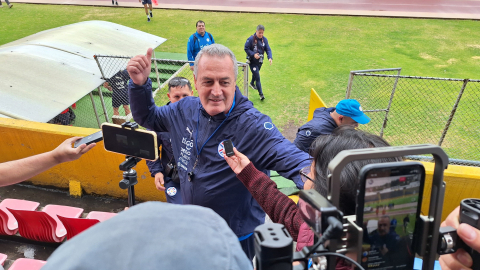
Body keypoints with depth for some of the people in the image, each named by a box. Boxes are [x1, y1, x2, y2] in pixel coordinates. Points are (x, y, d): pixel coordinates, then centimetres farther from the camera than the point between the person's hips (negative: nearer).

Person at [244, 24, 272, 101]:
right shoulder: (251, 39, -16)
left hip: (260, 61, 6)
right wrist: (253, 54, -24)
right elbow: (246, 48, -11)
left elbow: (268, 49, -1)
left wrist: (270, 58, -19)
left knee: (255, 74, 26)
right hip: (252, 61, -5)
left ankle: (252, 83, 57)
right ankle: (261, 94, -7)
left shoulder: (264, 39, -1)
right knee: (257, 77, -11)